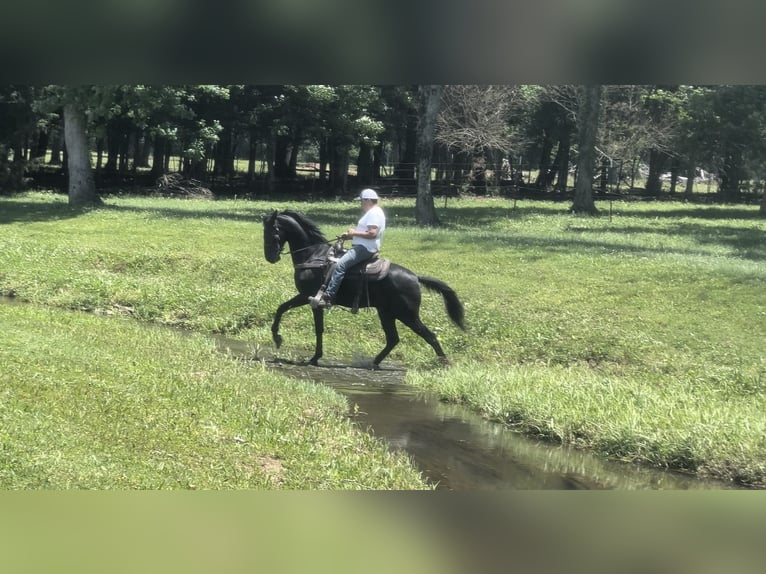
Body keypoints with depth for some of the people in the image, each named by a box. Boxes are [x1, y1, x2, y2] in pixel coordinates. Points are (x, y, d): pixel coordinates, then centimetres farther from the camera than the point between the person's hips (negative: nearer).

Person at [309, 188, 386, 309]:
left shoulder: (374, 213, -14)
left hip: (364, 249, -12)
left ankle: (327, 298, -31)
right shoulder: (370, 213, 20)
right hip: (360, 246, 12)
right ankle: (325, 289, 12)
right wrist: (350, 236, 12)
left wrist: (355, 233, -16)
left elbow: (372, 233, -26)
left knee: (339, 265, -25)